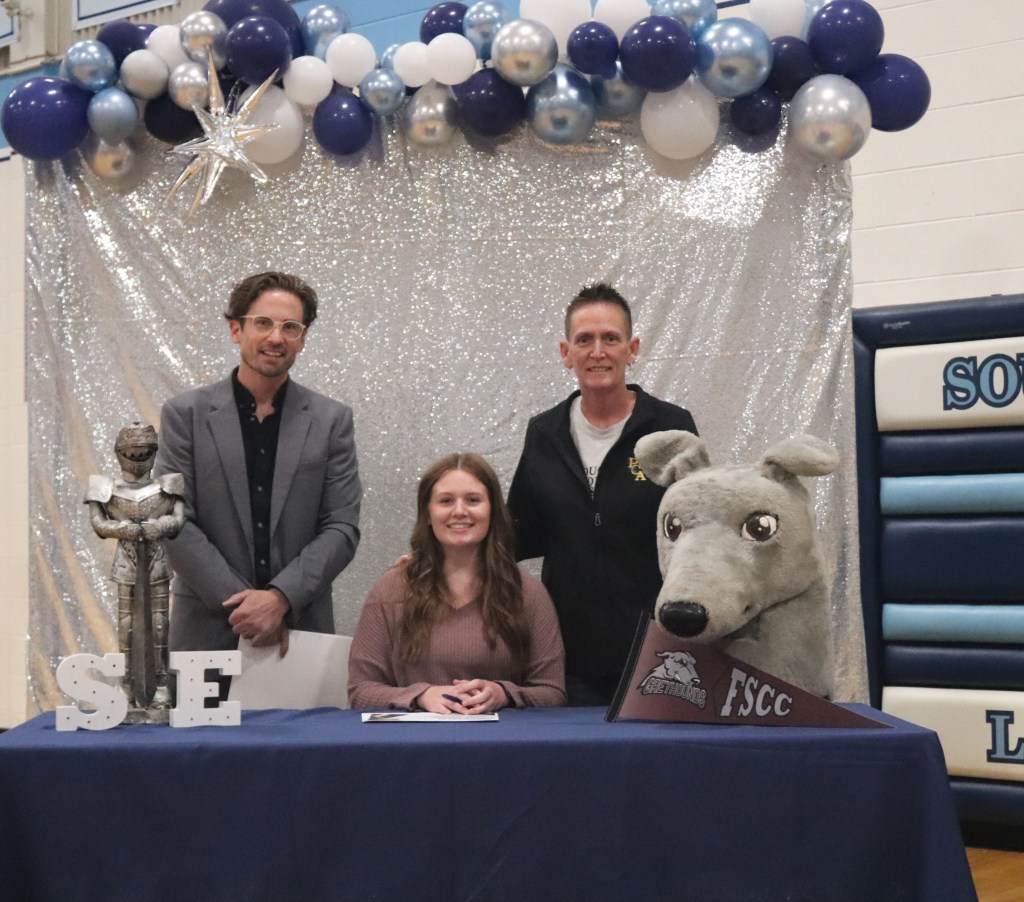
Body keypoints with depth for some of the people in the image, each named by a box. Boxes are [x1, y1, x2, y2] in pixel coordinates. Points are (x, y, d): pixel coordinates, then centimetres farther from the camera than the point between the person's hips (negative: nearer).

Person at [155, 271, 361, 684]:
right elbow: (174, 523, -4)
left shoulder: (331, 420, 5)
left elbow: (342, 527, 1)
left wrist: (280, 597, -13)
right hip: (208, 630, -1)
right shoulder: (185, 414, 2)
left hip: (302, 628, 1)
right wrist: (241, 601, -12)